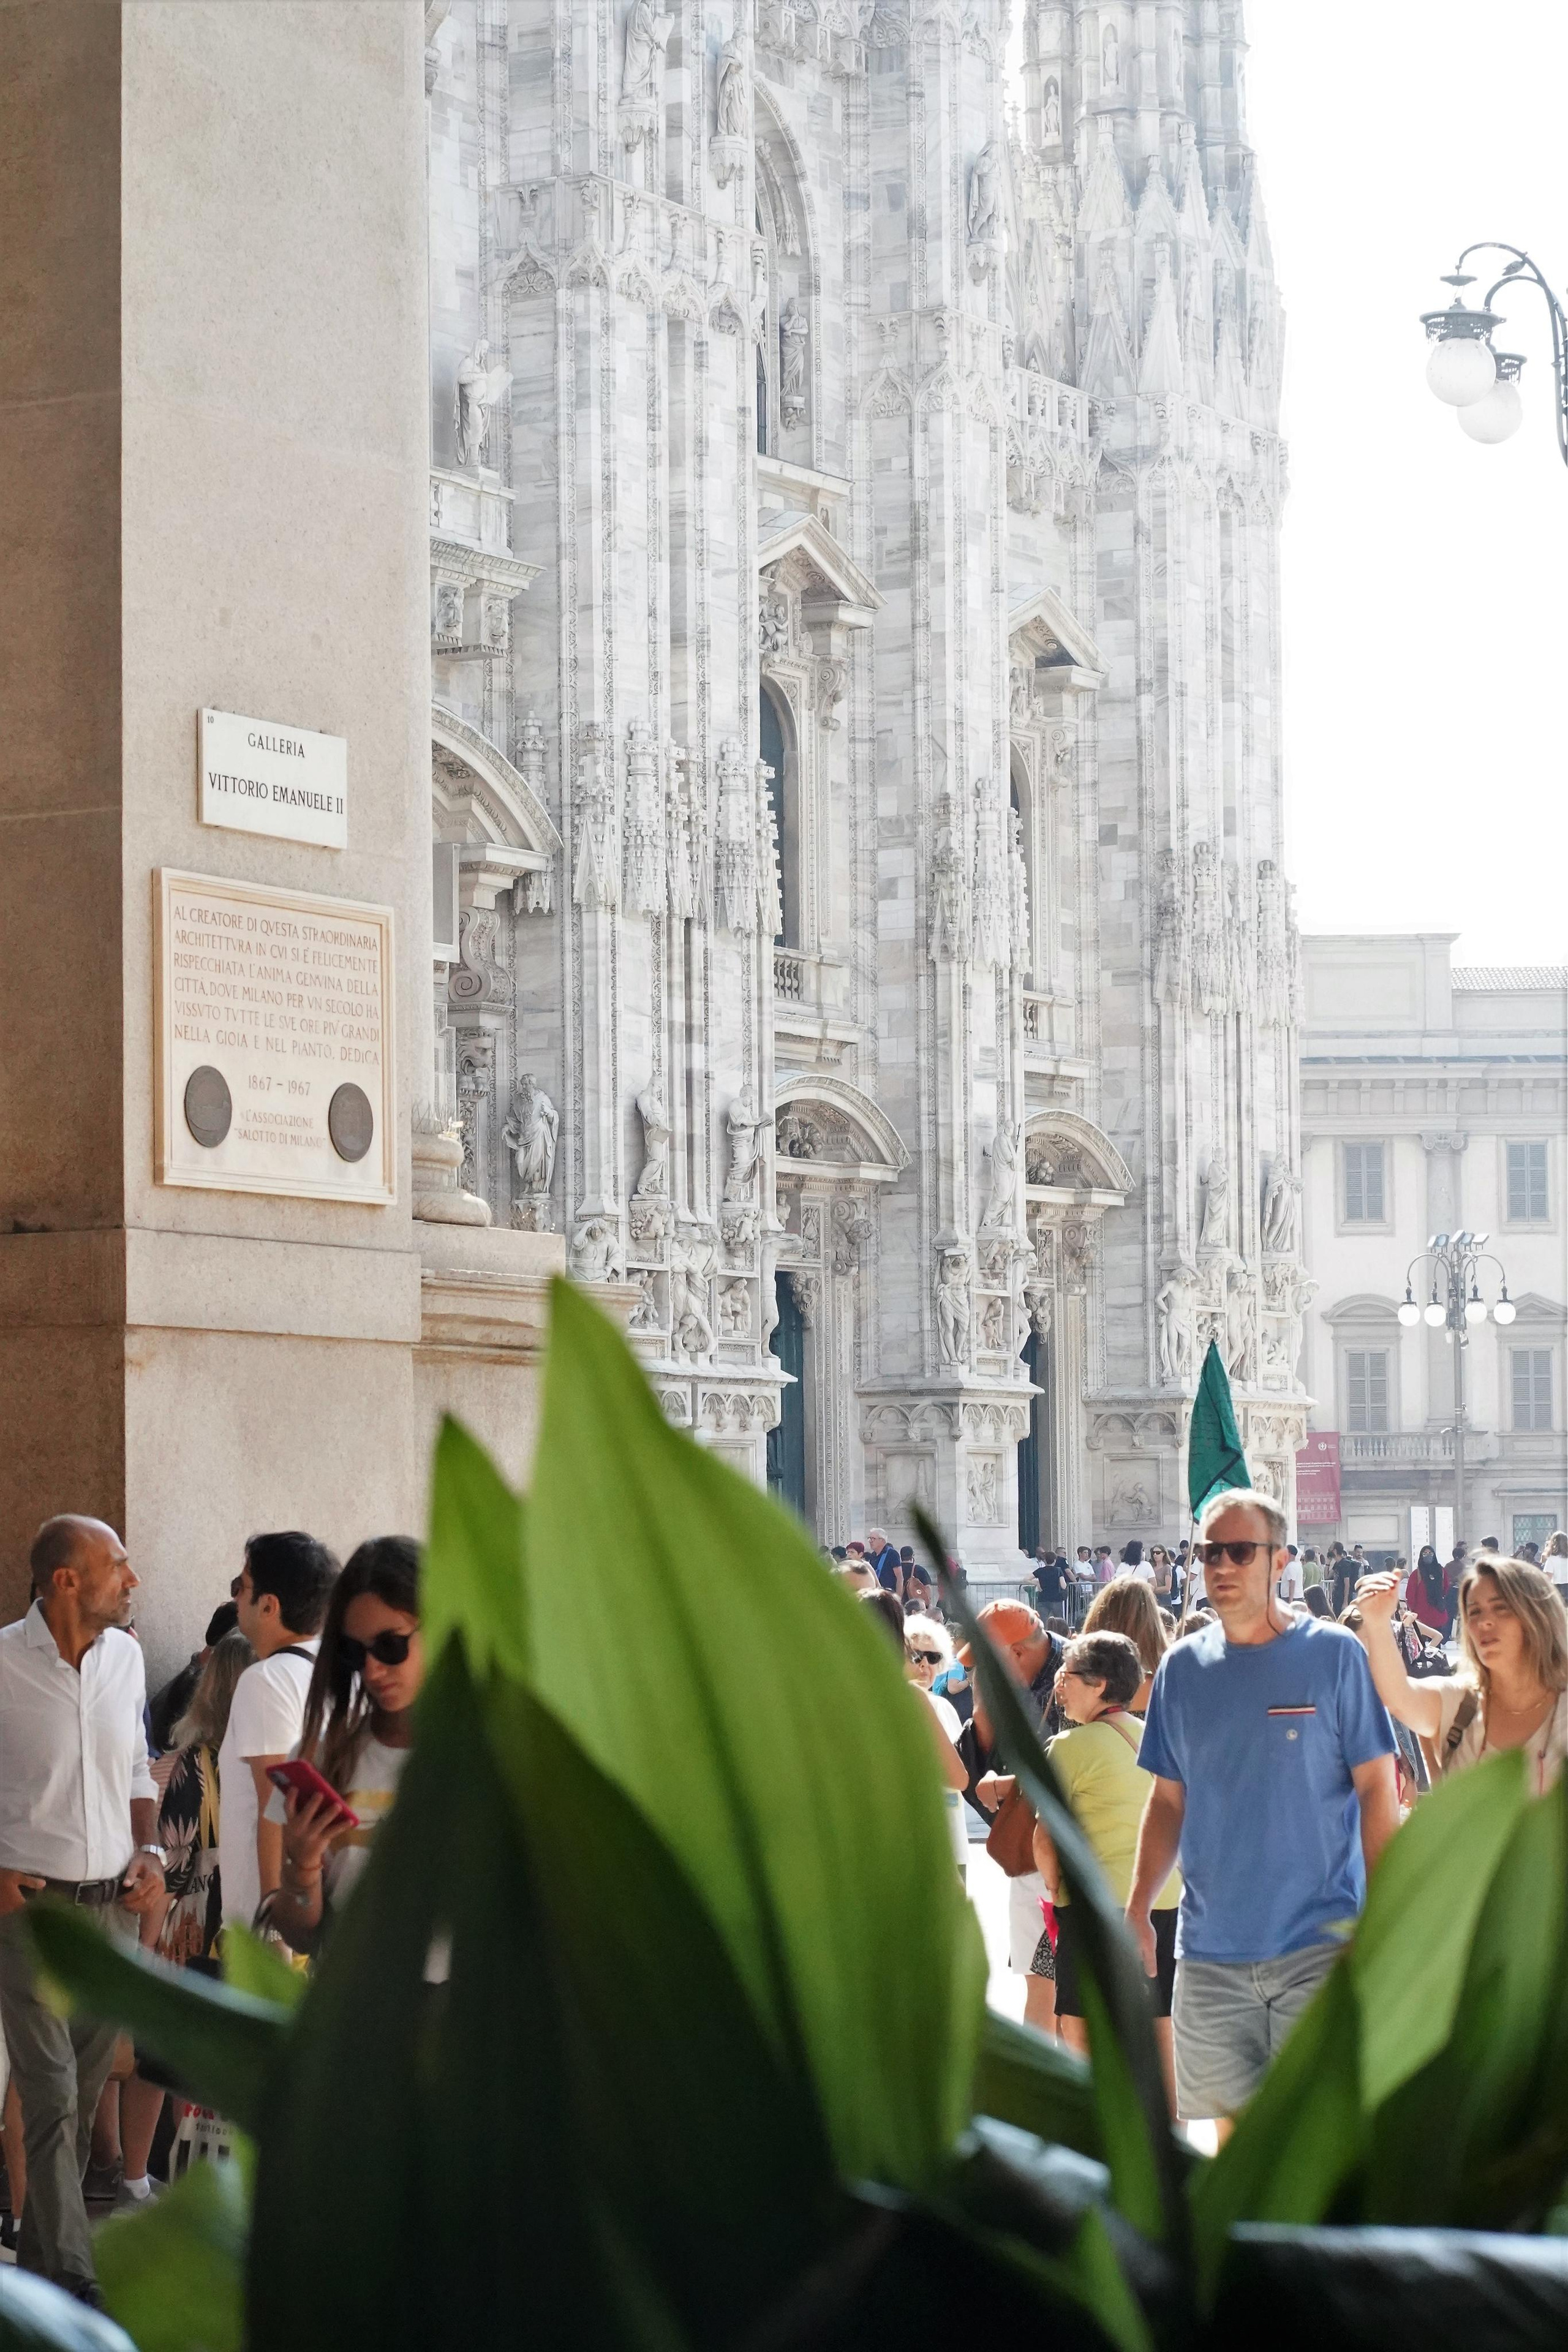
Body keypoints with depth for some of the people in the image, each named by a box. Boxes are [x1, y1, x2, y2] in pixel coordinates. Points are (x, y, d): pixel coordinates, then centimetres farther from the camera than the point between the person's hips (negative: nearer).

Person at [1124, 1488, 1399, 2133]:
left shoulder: (1335, 1655, -3)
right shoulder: (1182, 1668, 8)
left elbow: (1377, 1789, -2)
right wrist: (1138, 1908, 3)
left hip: (1318, 1948, -4)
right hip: (1211, 1952, 4)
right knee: (1230, 2132, 6)